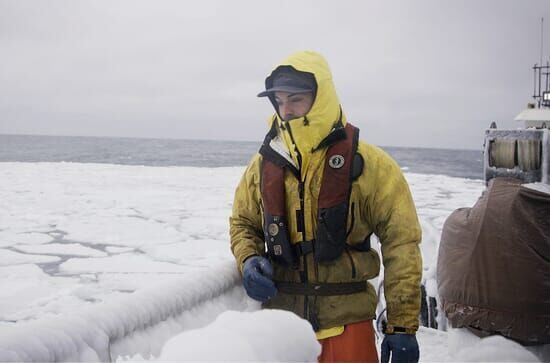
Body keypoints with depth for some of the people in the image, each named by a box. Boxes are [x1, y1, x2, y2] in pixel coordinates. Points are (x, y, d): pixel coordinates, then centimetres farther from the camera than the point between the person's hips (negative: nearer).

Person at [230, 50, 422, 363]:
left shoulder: (368, 164, -9)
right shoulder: (266, 162, 2)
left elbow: (401, 244, -8)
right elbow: (243, 223, 16)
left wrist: (403, 326, -9)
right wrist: (249, 261, -5)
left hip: (346, 321, -3)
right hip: (280, 313, 3)